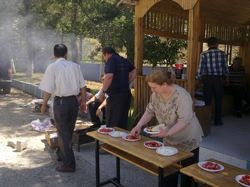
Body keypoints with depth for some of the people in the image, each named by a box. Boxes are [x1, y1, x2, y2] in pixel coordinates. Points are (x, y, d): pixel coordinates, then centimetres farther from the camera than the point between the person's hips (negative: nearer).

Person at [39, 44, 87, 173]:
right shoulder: (75, 66, 3)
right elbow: (83, 86, 2)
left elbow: (49, 90, -11)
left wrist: (44, 105, 2)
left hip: (60, 102, -4)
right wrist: (83, 101, 13)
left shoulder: (52, 67, -7)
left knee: (63, 133, 4)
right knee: (69, 131, 20)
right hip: (73, 101, 5)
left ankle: (69, 164, 9)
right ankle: (61, 153, 43)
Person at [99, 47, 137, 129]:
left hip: (115, 95, -9)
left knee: (112, 124, -1)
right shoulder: (124, 60, 15)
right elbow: (134, 71, 25)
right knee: (123, 122, 17)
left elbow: (109, 76, -24)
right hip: (126, 94, 9)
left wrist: (103, 91, -18)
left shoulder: (111, 60, -11)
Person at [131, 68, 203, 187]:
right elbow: (150, 111, 0)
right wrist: (139, 126, -13)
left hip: (188, 141, -5)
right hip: (169, 141, 6)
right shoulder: (156, 93, -8)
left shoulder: (182, 96, -29)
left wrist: (168, 133, -35)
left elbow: (184, 121, -27)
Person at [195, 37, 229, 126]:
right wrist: (227, 77, 12)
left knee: (207, 101, 7)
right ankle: (217, 121, 15)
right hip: (218, 79, 0)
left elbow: (201, 67, -5)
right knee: (218, 101, 9)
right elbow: (225, 66, 1)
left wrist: (198, 79, 1)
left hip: (208, 79, 0)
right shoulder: (222, 53, -1)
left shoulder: (203, 54, -2)